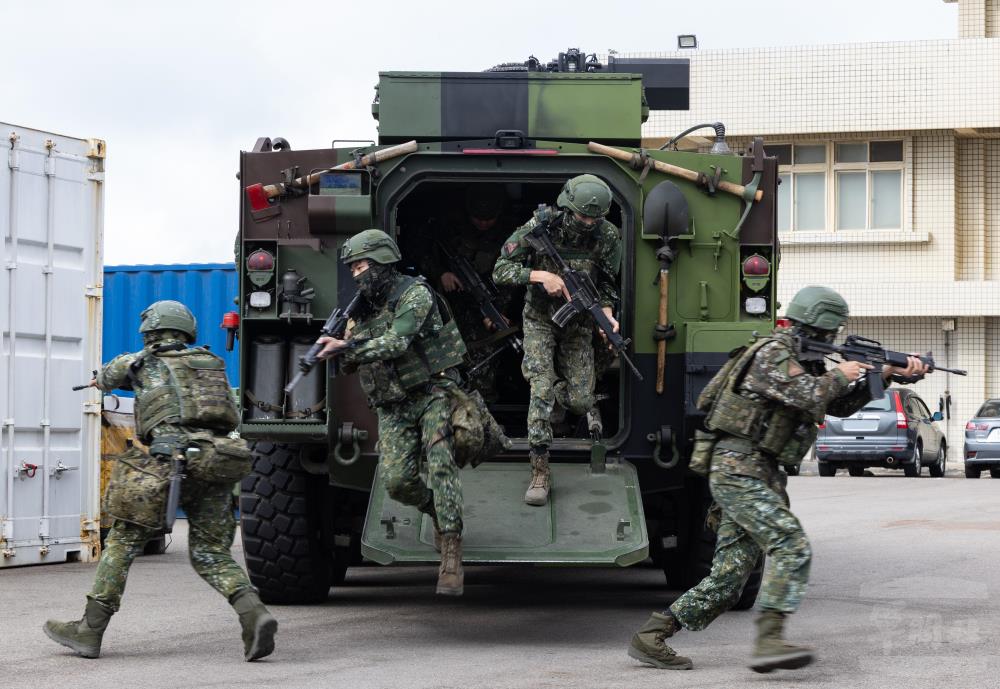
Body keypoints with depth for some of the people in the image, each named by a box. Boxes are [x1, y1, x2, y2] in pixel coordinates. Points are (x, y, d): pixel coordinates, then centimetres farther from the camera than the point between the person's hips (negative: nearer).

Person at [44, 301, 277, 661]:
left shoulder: (142, 362, 13)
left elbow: (110, 376, 34)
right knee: (210, 554, 10)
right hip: (218, 464, 4)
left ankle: (89, 630, 8)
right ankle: (254, 614, -13)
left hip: (173, 459, -4)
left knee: (124, 540, 6)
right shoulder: (212, 363, 23)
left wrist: (100, 381, 58)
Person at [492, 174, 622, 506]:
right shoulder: (540, 227, -22)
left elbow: (607, 283, -3)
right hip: (540, 319, -3)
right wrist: (541, 275, -32)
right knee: (541, 391, -18)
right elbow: (500, 270, -18)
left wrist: (607, 314, -23)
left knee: (580, 402, 3)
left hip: (578, 323, 3)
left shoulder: (608, 236, -15)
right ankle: (540, 472, -13)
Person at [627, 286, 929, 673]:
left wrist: (887, 375, 15)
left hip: (761, 477, 10)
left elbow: (840, 406, 25)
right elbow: (809, 397, -22)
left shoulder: (804, 362, 22)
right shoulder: (773, 354, -9)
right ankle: (769, 641, -33)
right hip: (739, 469, -10)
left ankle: (649, 638, 7)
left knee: (727, 580, 4)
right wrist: (839, 376, -3)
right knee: (790, 545, -23)